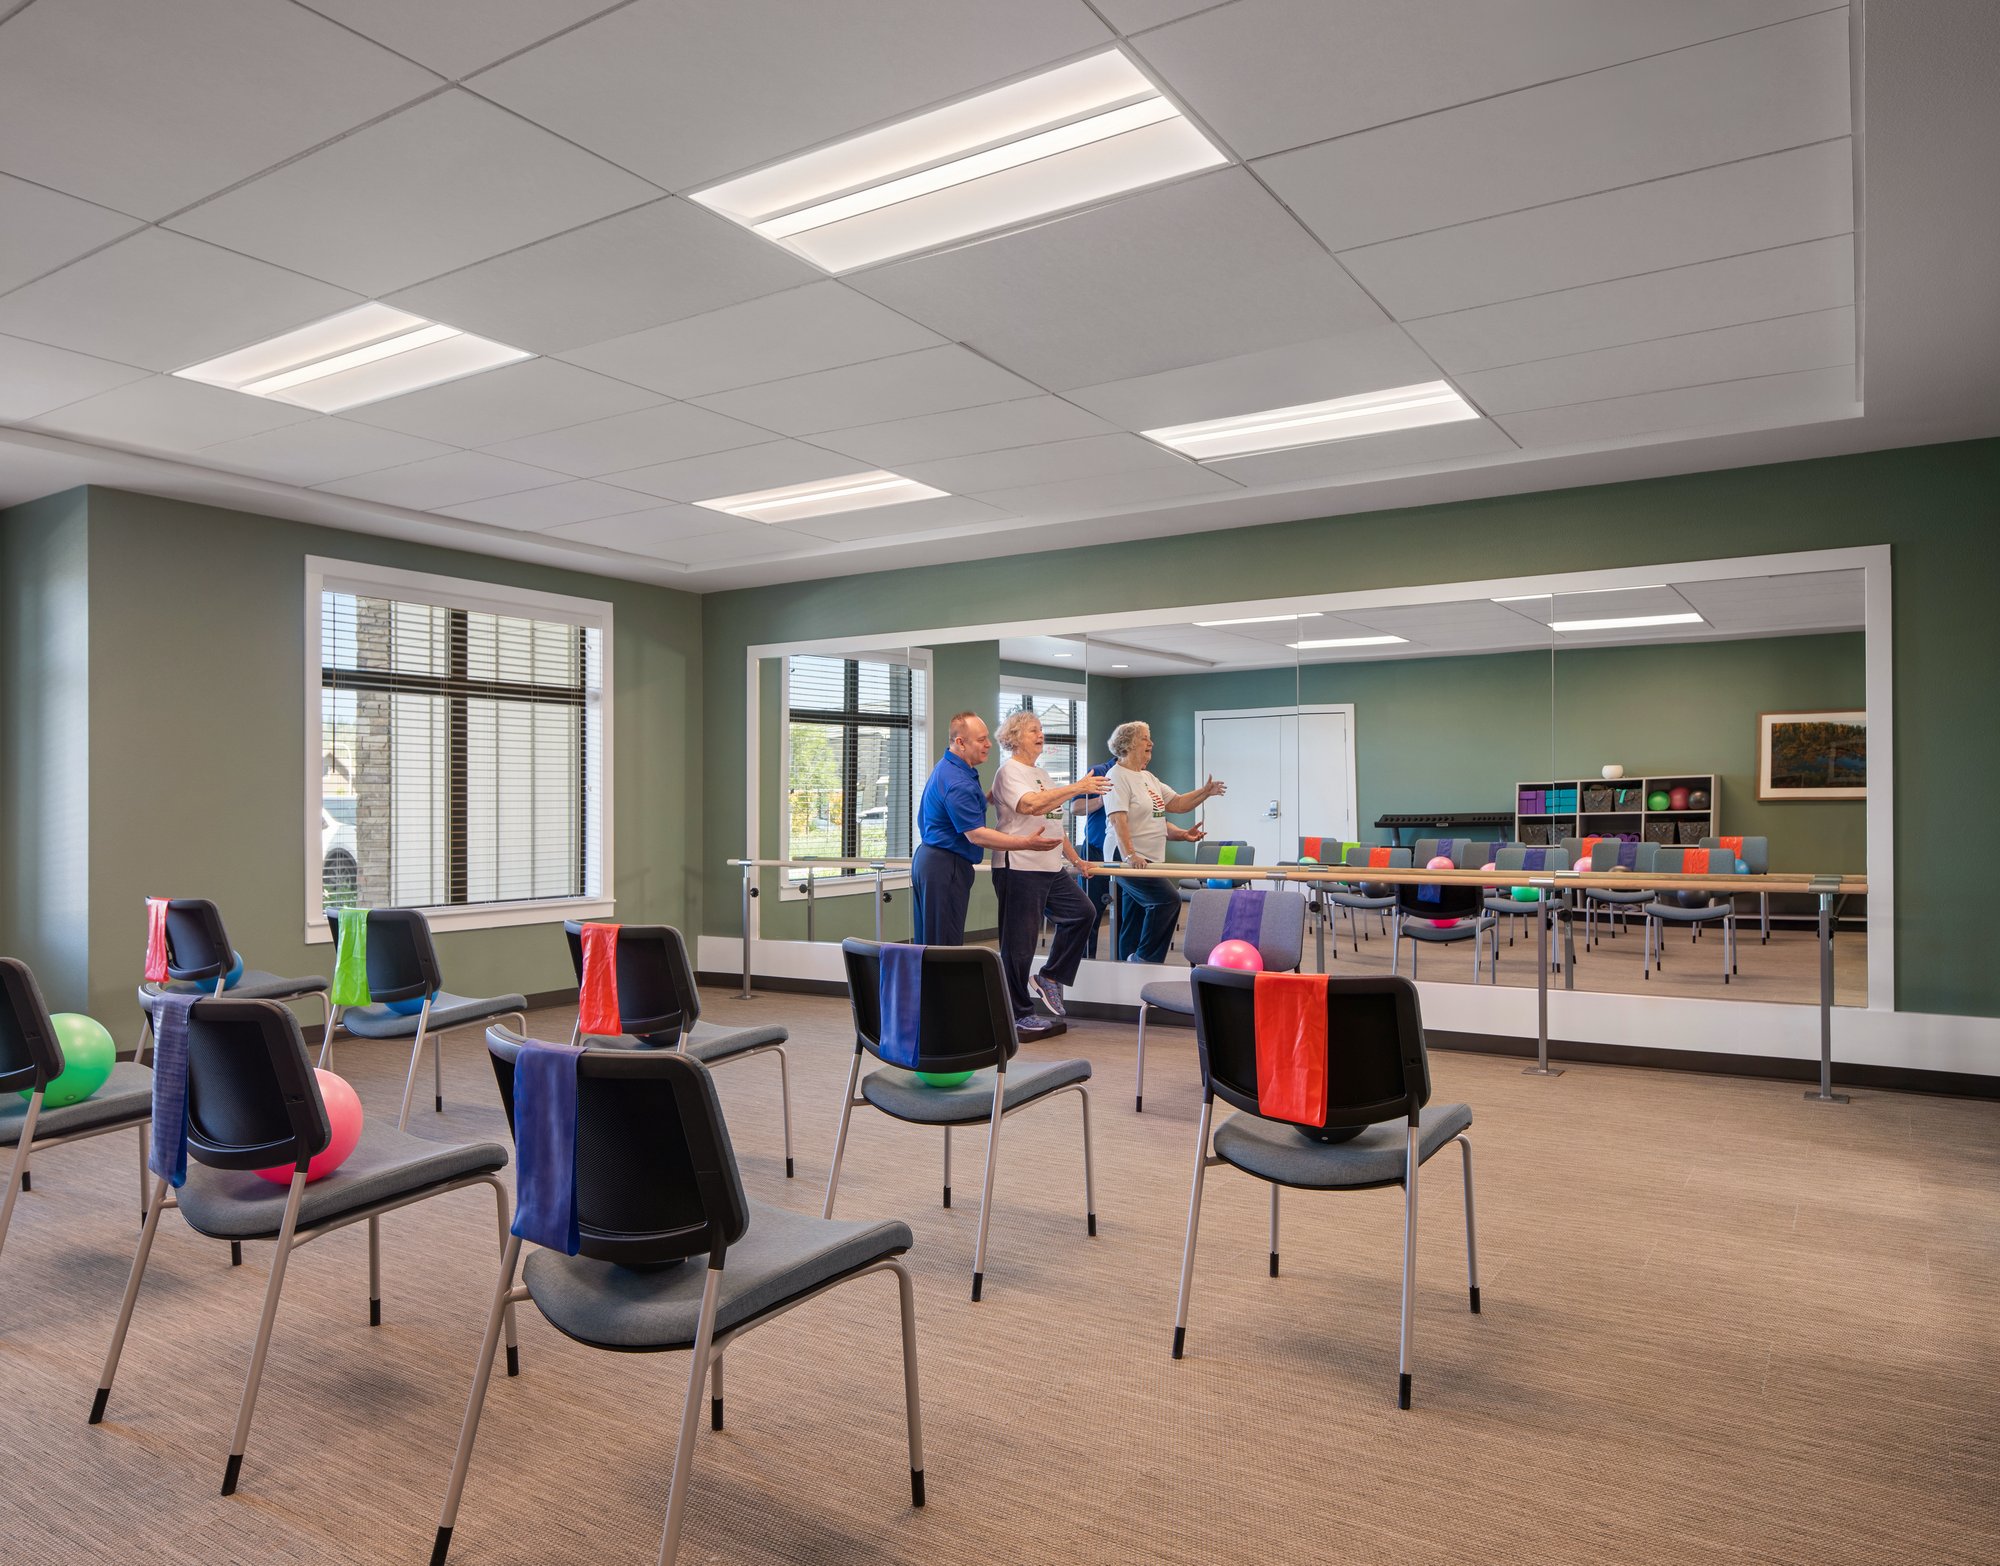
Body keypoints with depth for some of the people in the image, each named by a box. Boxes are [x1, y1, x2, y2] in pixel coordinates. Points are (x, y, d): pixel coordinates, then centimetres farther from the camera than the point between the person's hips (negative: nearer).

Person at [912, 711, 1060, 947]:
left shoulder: (947, 766, 11)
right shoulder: (957, 782, -22)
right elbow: (976, 835, -25)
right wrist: (1026, 844, -26)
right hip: (946, 867, -11)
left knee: (927, 943, 13)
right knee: (946, 946, -7)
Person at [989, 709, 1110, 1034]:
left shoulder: (1040, 774, 20)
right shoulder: (1009, 772, -9)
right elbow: (1031, 804, -27)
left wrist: (1075, 859, 21)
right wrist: (1078, 788, -28)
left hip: (1051, 869, 9)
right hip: (1020, 869, -9)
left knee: (1082, 913, 9)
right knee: (1019, 943, -2)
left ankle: (1050, 978, 19)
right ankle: (1018, 1015, 7)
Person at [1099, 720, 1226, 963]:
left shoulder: (1148, 778, 20)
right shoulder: (1118, 777, -10)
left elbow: (1176, 804, 20)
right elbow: (1118, 819, -20)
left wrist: (1205, 792, 6)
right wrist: (1130, 855, -29)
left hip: (1149, 861, 10)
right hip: (1131, 861, -10)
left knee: (1133, 927, 10)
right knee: (1168, 899, -21)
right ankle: (1145, 958, -13)